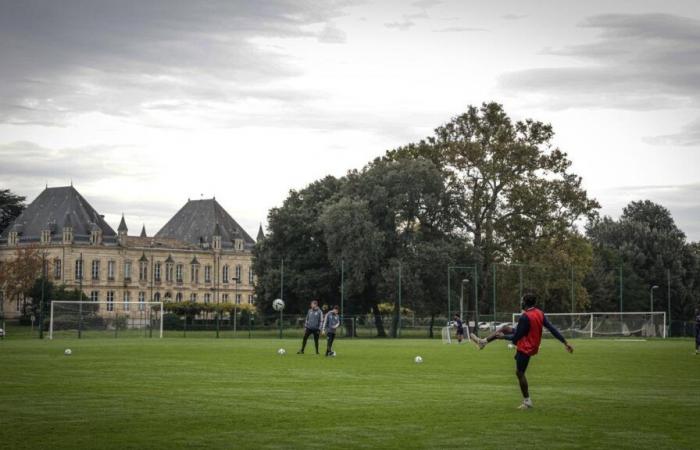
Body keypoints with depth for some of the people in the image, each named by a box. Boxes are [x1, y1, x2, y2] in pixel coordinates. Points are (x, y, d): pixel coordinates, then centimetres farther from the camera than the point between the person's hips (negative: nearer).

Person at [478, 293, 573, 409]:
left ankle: (527, 402, 9)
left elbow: (515, 339, -21)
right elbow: (552, 328, -3)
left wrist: (503, 336, -4)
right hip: (532, 344, 9)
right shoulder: (540, 313, -3)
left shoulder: (525, 317, -27)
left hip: (525, 348, -9)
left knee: (520, 373, 3)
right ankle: (484, 341, 28)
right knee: (505, 328, 14)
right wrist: (565, 342, -1)